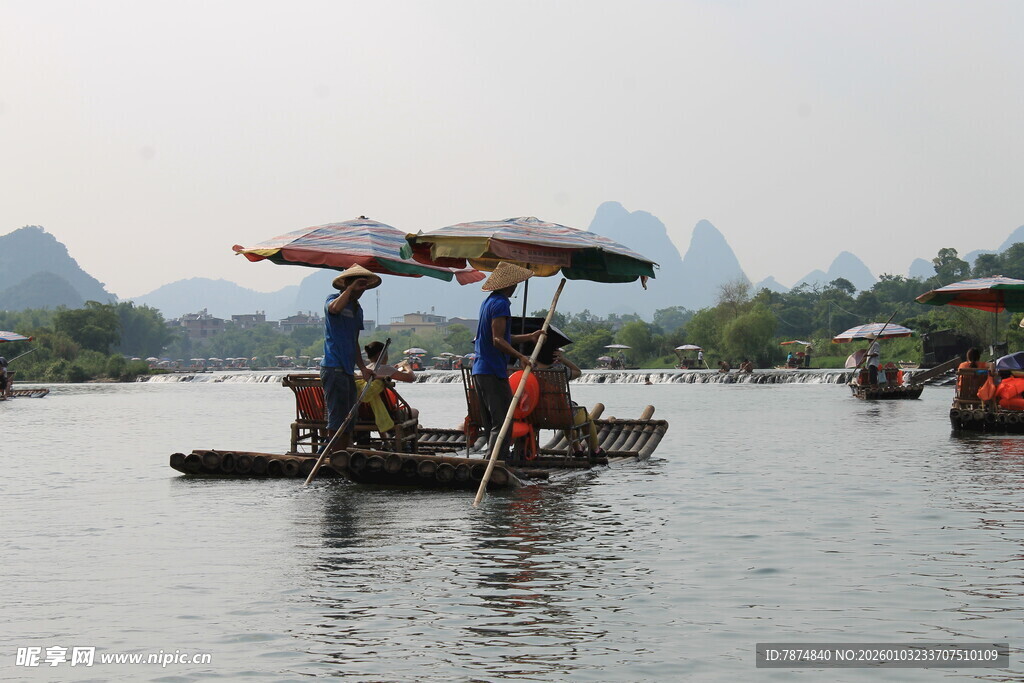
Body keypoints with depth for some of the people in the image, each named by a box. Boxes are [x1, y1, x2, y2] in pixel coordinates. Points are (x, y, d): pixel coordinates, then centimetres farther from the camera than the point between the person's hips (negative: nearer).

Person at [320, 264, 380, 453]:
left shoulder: (357, 309, 20)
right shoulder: (334, 299, -4)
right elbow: (335, 308, -31)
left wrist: (363, 368, 16)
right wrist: (350, 288, -20)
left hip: (348, 370, 9)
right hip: (333, 368, -9)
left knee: (349, 423, 10)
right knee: (338, 419, -11)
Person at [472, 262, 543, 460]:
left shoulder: (488, 302, 19)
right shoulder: (500, 304, -12)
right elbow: (498, 340, -20)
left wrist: (530, 337, 23)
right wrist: (520, 357, -28)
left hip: (480, 371, 10)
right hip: (493, 372, -10)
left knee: (490, 425, 14)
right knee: (502, 423, -10)